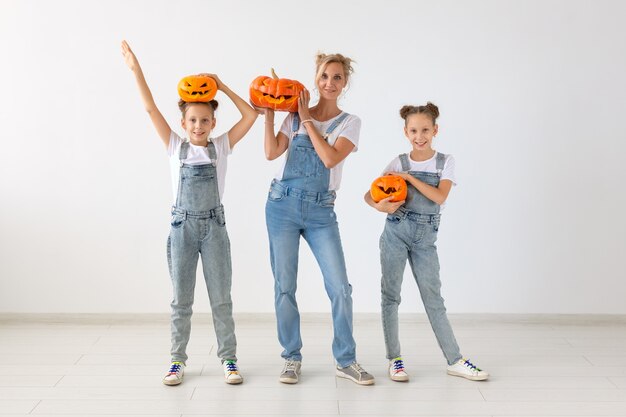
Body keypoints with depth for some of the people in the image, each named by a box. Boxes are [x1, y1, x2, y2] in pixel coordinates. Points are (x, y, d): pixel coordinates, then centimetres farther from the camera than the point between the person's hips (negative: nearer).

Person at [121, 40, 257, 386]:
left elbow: (250, 115, -4)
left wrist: (223, 88, -5)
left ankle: (228, 359, 15)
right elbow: (151, 109, -5)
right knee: (181, 299, 8)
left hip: (214, 226, 0)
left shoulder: (220, 146, 2)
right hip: (182, 226, 1)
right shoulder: (175, 146, 2)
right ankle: (178, 360, 18)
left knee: (221, 298, 5)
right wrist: (135, 69, -11)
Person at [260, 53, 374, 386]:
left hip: (320, 211, -1)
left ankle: (346, 361, 9)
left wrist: (307, 120, -7)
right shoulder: (294, 116, 8)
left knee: (340, 286, -6)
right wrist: (269, 114, -6)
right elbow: (272, 153, -4)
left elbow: (330, 158, -13)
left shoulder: (350, 122, 4)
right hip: (283, 205, 1)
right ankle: (292, 359, 17)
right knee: (284, 286, 3)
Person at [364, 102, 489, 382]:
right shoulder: (398, 163, 2)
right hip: (396, 232, 0)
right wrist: (380, 206, -23)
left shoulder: (445, 162, 3)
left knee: (433, 299, 3)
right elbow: (369, 195, -1)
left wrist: (409, 177, -15)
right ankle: (394, 358, 14)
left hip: (425, 236, 0)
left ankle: (455, 361, 11)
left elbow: (440, 196, -13)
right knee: (391, 295, 3)